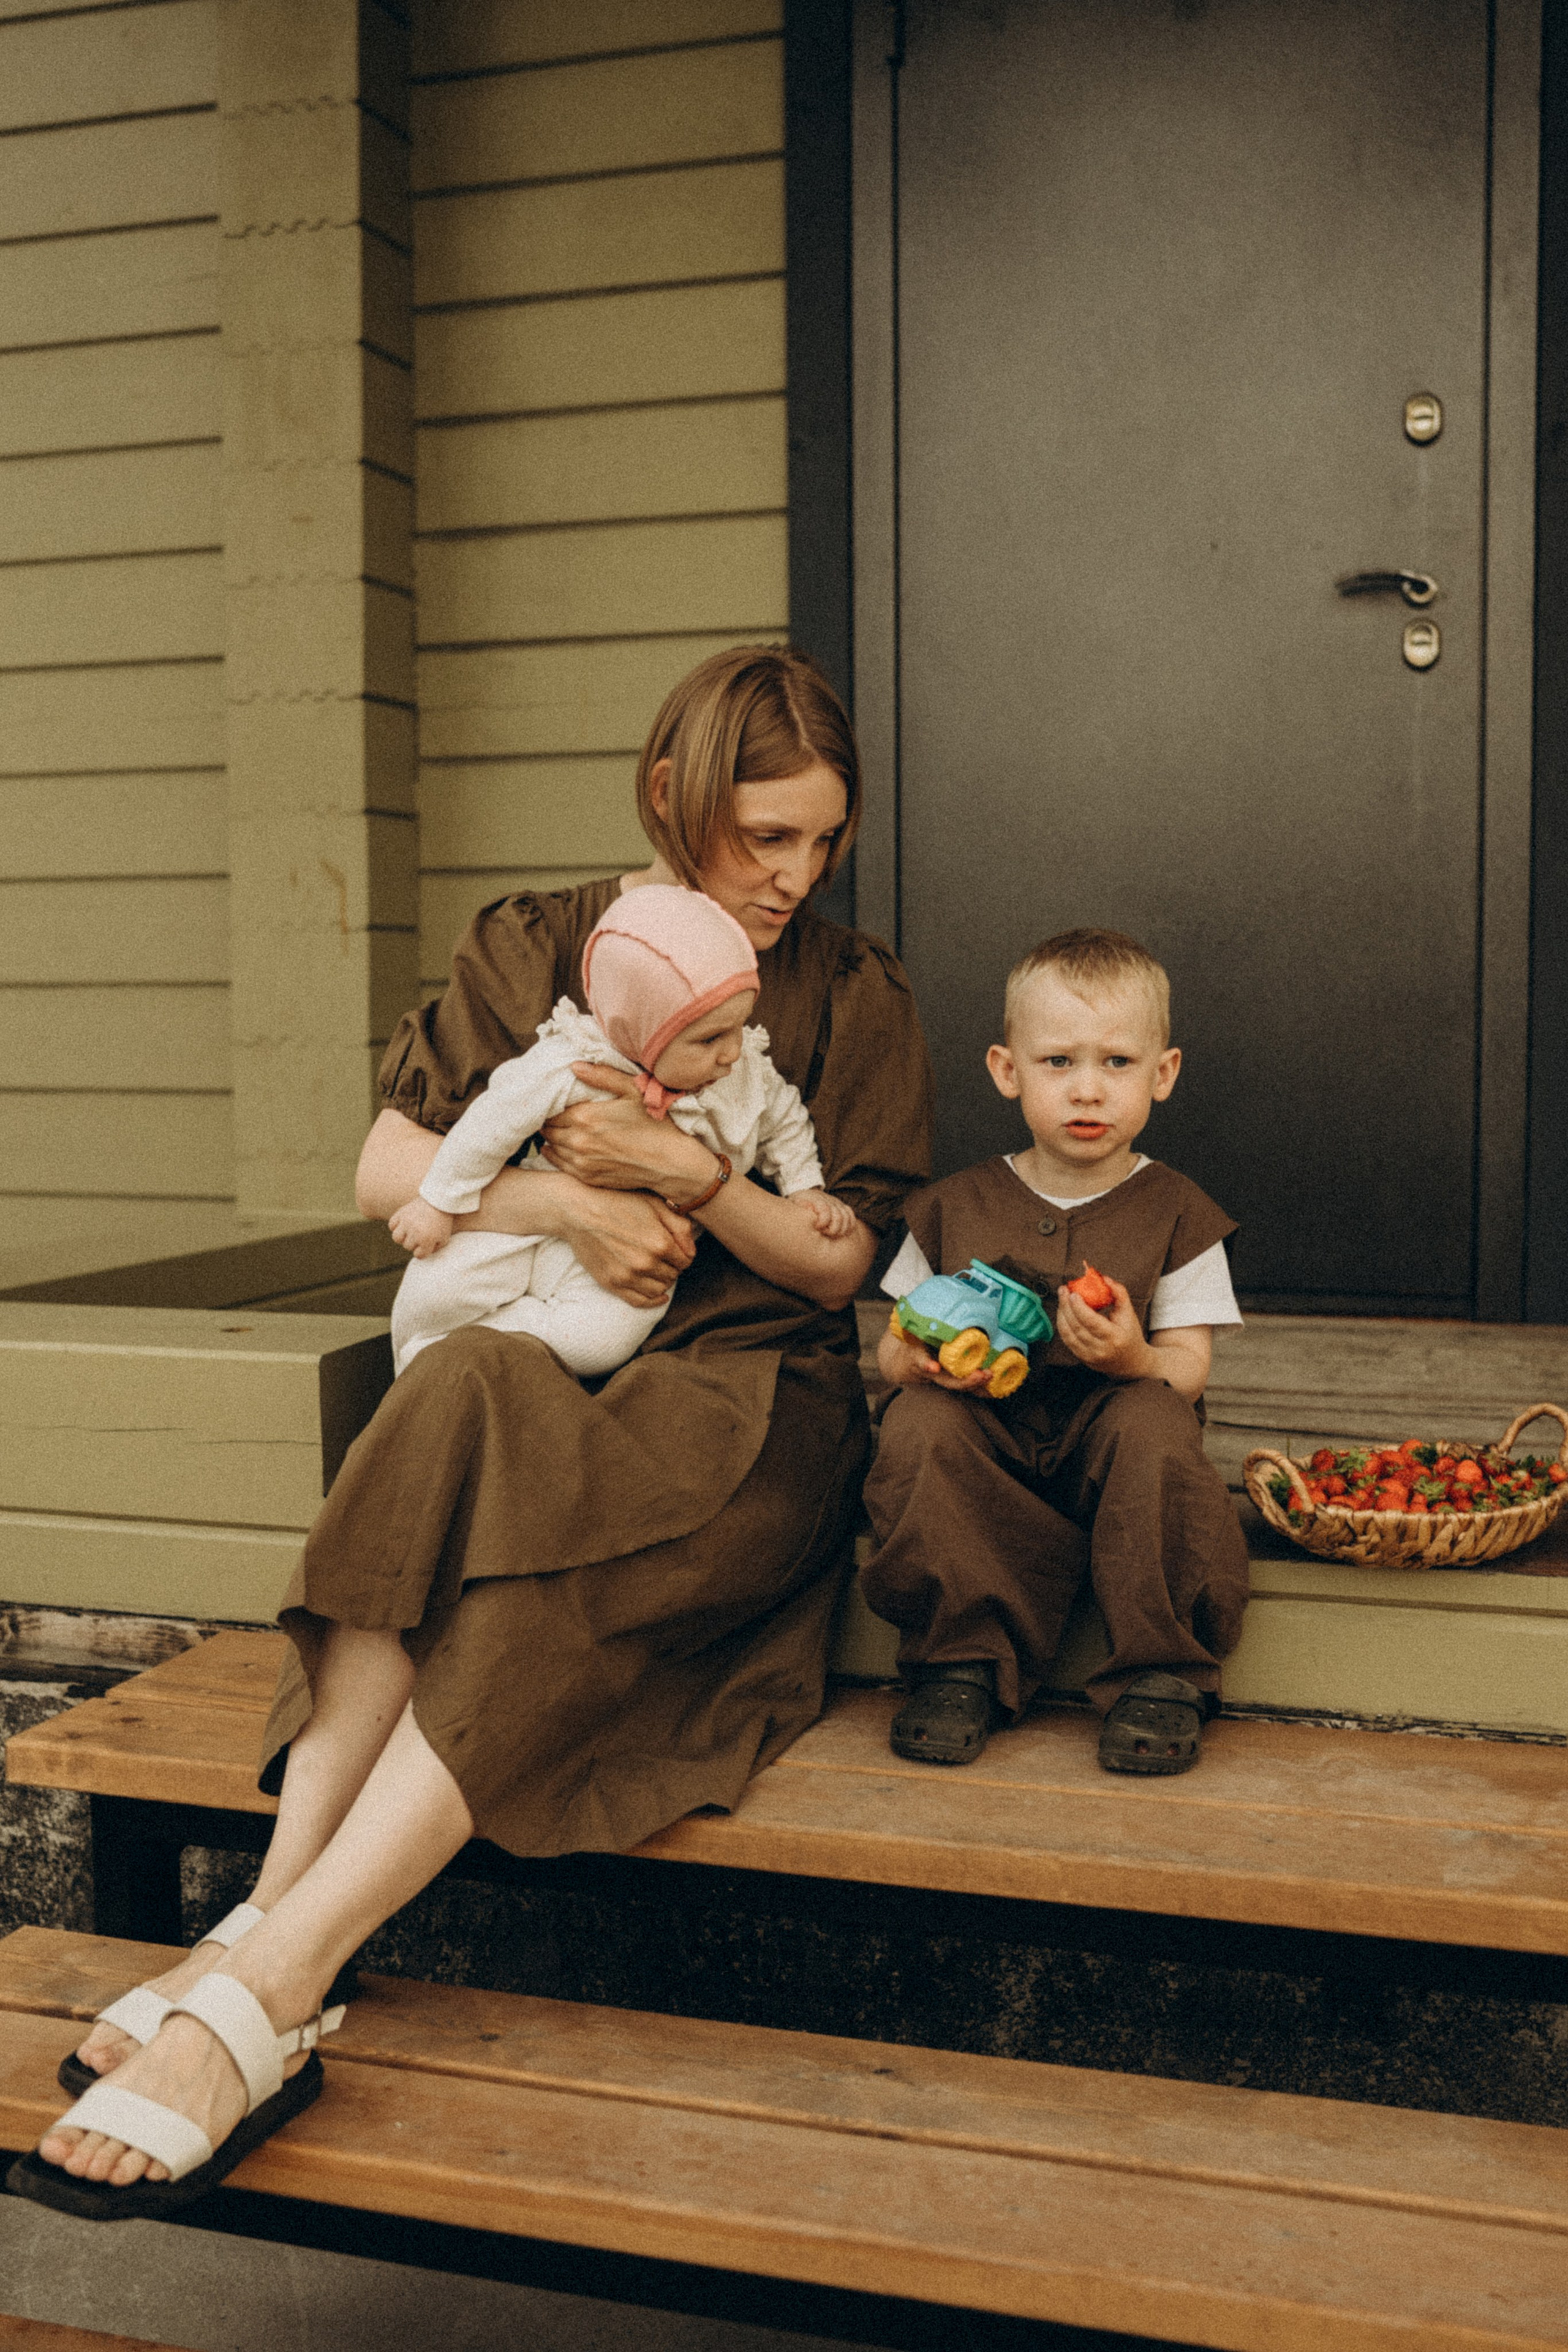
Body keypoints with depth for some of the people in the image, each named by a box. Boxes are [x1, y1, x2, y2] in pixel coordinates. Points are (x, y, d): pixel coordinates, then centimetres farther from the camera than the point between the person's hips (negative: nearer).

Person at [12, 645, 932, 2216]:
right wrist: (565, 1201, -8)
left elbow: (842, 1263, 6)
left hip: (748, 1396, -1)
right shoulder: (537, 949, 14)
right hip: (536, 1363, 2)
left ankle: (268, 1977, -37)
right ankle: (278, 1909, -40)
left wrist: (688, 1176, -11)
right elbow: (385, 1170, 7)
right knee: (456, 1404, -37)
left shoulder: (855, 997, 11)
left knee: (540, 1548, -35)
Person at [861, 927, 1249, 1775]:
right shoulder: (956, 1208, 8)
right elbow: (893, 1348, 11)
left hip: (1106, 1435, -1)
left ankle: (1161, 1674, -19)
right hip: (982, 1430, 2)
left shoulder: (1175, 1213, 4)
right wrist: (921, 1361, -15)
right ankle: (965, 1659, -17)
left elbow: (1188, 1370, -3)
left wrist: (1135, 1359, -27)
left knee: (1154, 1426, -33)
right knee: (919, 1427, -29)